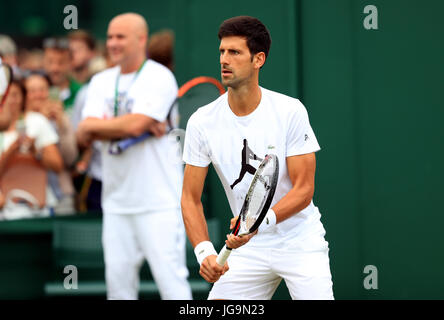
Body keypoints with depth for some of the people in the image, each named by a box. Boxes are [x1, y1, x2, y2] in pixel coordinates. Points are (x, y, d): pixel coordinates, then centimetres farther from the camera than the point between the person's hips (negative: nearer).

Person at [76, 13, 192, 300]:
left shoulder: (159, 78, -5)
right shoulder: (101, 82, 14)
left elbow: (134, 125, -19)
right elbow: (85, 136, 2)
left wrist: (93, 126, -2)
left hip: (159, 201, -6)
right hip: (116, 201, 6)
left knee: (169, 276, -10)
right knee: (117, 278, 5)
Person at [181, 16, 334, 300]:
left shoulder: (290, 111, -12)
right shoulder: (202, 122, -6)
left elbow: (304, 189, -14)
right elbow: (191, 198, -3)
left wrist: (259, 222, -30)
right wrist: (205, 251, -19)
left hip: (301, 242, -2)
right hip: (248, 248, 2)